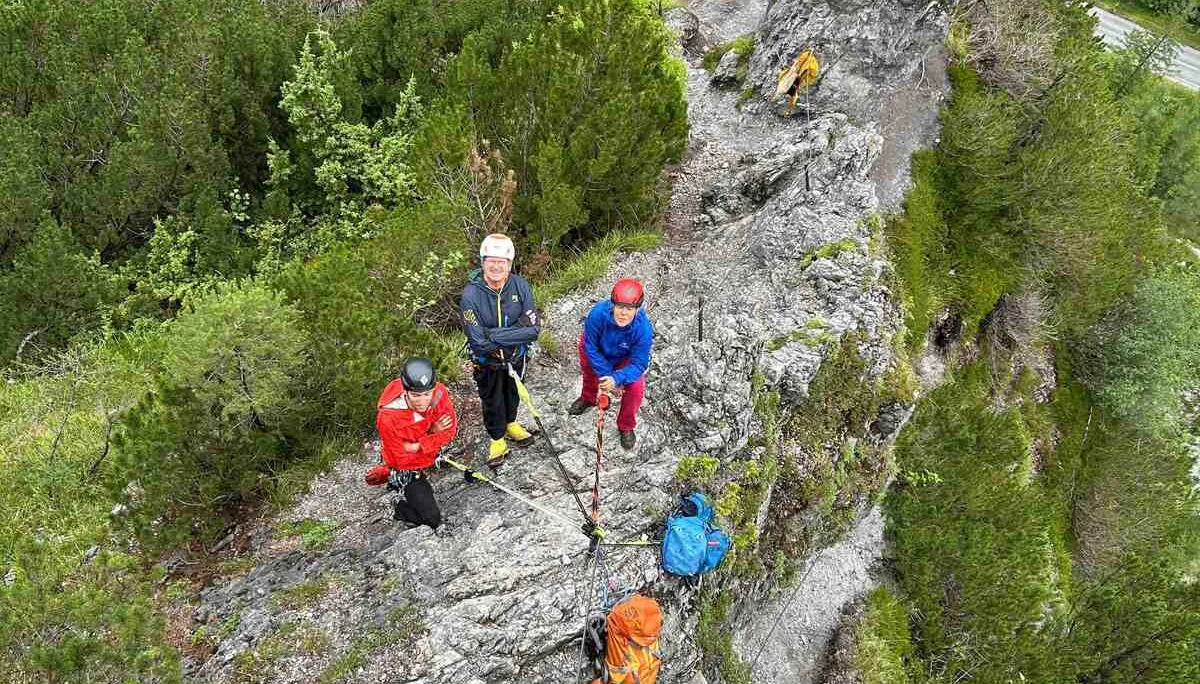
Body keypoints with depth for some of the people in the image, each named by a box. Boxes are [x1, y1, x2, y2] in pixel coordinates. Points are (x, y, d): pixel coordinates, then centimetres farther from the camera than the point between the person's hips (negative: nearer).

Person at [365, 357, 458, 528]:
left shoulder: (440, 393, -26)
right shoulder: (388, 417, -36)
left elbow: (450, 430, -15)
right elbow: (400, 460, -25)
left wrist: (418, 446, -28)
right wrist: (432, 432, -26)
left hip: (429, 457, 5)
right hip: (405, 466, -4)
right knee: (432, 519, -2)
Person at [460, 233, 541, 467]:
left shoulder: (520, 286, -22)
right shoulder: (471, 295, -29)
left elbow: (533, 329, -25)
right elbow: (479, 342, -31)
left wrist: (494, 335, -31)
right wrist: (516, 331, -28)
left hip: (516, 357, 3)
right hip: (488, 363, -2)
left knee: (513, 394, 29)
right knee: (492, 403, 21)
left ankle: (510, 424, 59)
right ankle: (498, 439, 48)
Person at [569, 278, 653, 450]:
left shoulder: (643, 328, -40)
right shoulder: (597, 314, -41)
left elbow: (638, 364, -30)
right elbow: (591, 348, -26)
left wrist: (617, 379, -47)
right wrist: (607, 376, -28)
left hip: (625, 359, -1)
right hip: (599, 351, 1)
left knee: (635, 388, -16)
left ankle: (626, 427, 12)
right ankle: (588, 398, 63)